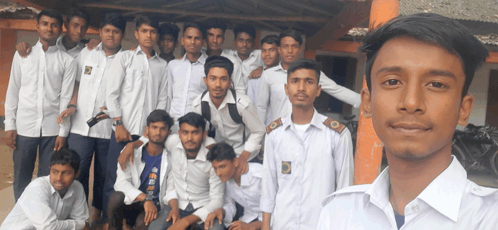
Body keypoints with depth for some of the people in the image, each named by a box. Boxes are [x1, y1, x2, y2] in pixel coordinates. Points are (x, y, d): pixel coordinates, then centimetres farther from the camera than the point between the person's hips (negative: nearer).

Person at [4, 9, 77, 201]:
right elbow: (13, 92, 7)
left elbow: (66, 98, -1)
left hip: (53, 130, -1)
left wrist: (63, 132, -4)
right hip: (24, 128, 1)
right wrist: (9, 126, 1)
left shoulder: (67, 61, 2)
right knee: (21, 180, 9)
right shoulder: (22, 54, 6)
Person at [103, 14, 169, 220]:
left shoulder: (163, 65, 11)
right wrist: (118, 124, -8)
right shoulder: (124, 57, 6)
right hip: (124, 131, -2)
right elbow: (111, 93, 0)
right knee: (114, 181, 2)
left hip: (149, 133, 2)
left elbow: (162, 100, 9)